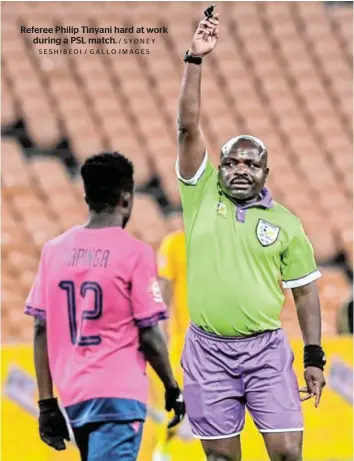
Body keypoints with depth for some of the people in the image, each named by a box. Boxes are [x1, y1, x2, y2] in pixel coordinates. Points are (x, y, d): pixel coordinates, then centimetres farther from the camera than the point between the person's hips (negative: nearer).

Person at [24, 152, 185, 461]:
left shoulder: (54, 250, 6)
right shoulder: (135, 253, -7)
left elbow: (41, 331, 6)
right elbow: (149, 336, -8)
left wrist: (47, 403, 11)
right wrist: (173, 389, 7)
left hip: (73, 397, 6)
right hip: (119, 395, -6)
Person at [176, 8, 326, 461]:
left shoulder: (285, 222, 6)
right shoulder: (202, 197, 5)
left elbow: (305, 290, 9)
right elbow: (188, 127, -4)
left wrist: (314, 357, 3)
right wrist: (195, 59, -11)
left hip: (267, 350, 0)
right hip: (208, 351, 0)